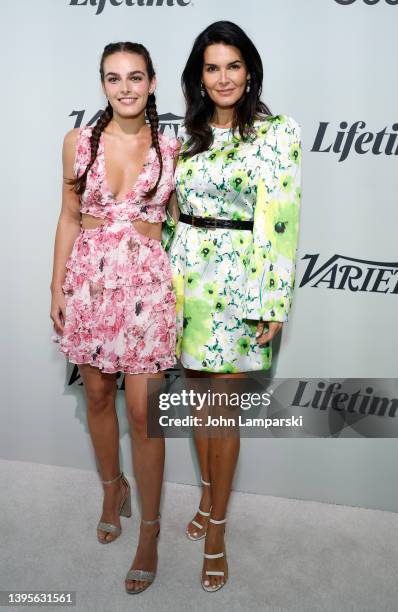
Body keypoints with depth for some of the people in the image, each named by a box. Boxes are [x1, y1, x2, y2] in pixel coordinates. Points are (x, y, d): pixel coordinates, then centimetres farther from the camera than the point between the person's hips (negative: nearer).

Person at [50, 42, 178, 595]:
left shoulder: (170, 150, 2)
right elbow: (69, 218, 7)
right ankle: (112, 488, 40)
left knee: (143, 410, -1)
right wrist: (58, 287, 3)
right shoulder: (79, 142, 3)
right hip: (89, 278, 2)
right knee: (98, 396, 14)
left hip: (146, 284, -2)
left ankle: (149, 528, 17)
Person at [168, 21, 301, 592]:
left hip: (238, 281, -5)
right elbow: (172, 209, 15)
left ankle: (216, 529, 17)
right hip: (186, 276, 5)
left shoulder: (277, 132, -4)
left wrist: (275, 304, -13)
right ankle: (210, 495, 35)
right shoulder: (188, 133, 11)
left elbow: (282, 222, -9)